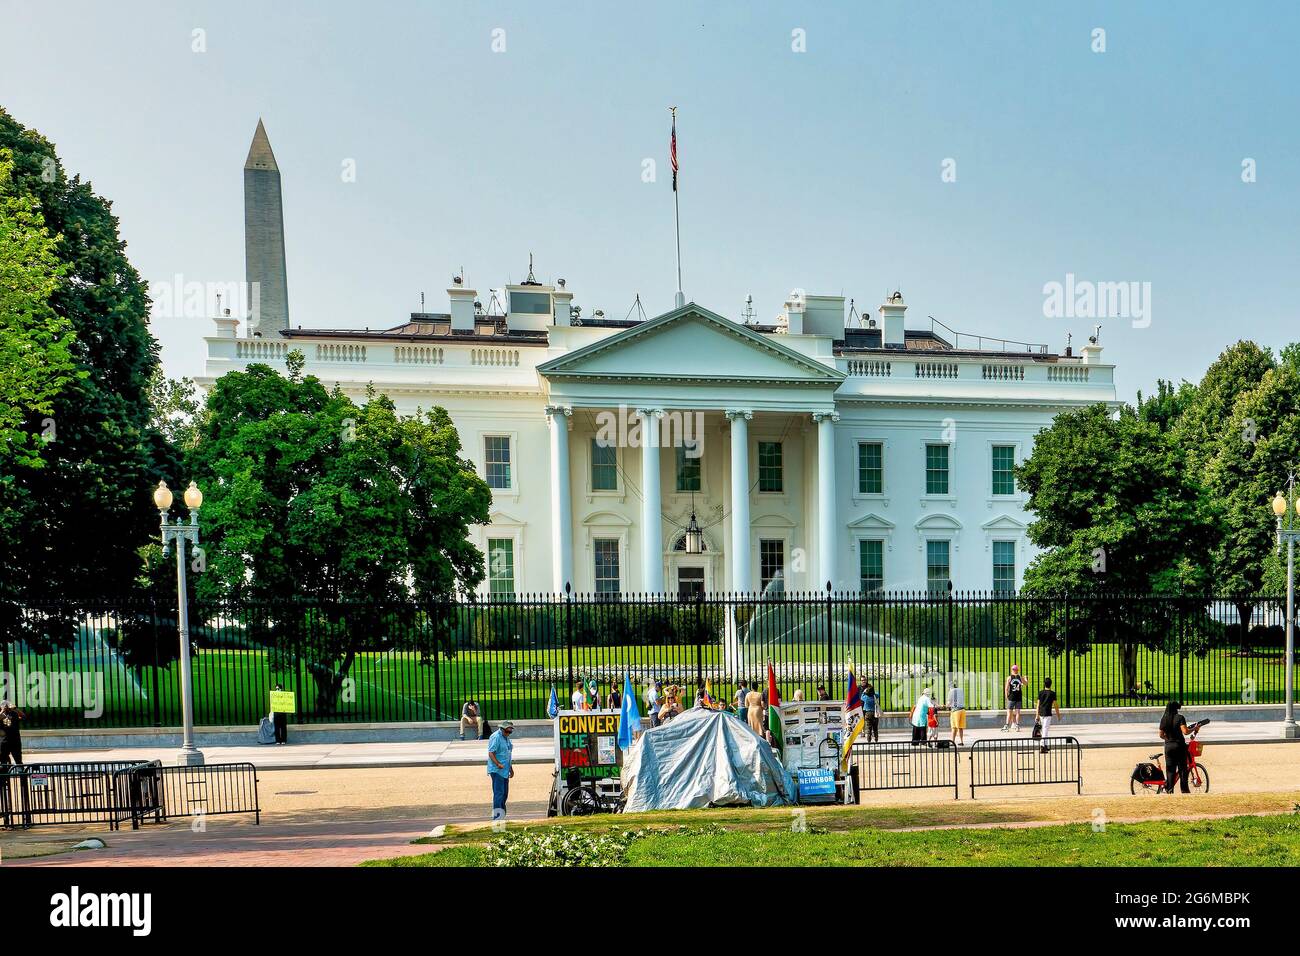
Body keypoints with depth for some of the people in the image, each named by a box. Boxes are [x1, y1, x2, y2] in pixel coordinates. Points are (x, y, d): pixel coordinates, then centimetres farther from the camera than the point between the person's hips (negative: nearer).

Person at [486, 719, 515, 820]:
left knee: (505, 794, 11)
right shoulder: (495, 737, -13)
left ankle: (502, 816, 19)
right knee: (498, 793, -12)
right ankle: (497, 816, -12)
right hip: (496, 770, -9)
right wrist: (498, 764, -32)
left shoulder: (506, 738, 17)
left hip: (504, 771, 9)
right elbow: (491, 753, -19)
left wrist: (510, 768, 26)